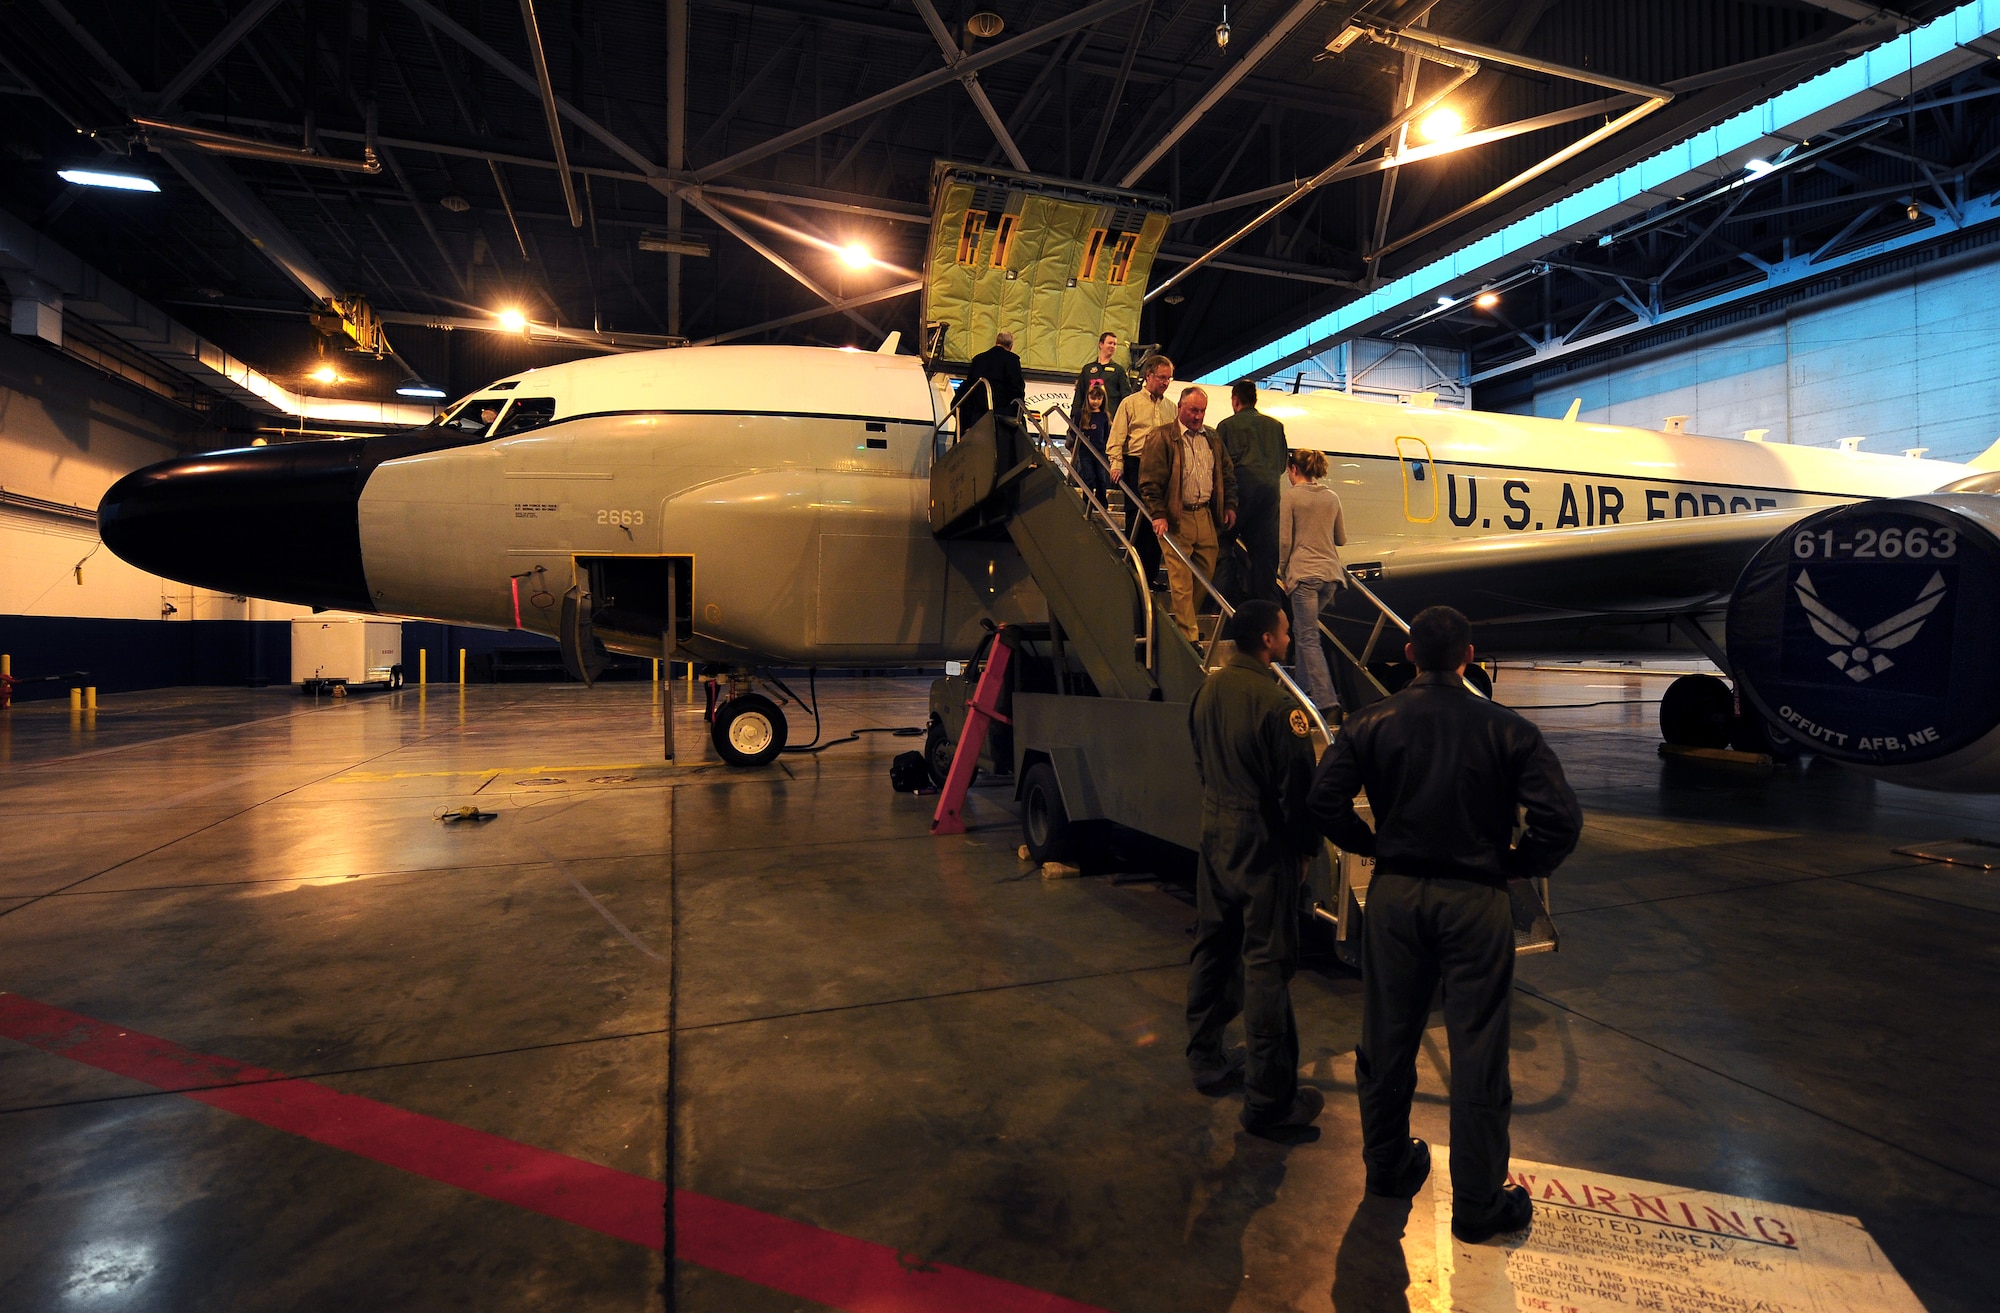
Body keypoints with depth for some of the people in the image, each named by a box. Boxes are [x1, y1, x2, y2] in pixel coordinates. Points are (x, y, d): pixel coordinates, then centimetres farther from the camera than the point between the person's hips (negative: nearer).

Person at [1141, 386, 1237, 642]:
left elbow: (1227, 474, 21)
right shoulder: (1162, 439, -6)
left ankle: (1186, 619, 28)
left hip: (1206, 515, 6)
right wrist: (1158, 515, -15)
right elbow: (1149, 481, -10)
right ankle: (1188, 635, 0)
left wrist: (1229, 506, 12)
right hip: (1177, 518, -6)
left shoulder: (1212, 438, 14)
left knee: (1207, 572, 11)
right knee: (1181, 580, -4)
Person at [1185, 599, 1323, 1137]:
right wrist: (1305, 845, -2)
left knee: (1211, 948, 18)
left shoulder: (1209, 688, 4)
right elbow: (1297, 787, -17)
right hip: (1262, 845, -8)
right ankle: (1270, 1101, 8)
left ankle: (1206, 1062, 33)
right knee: (1266, 965, -1)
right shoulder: (1276, 703, -21)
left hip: (1215, 834, 8)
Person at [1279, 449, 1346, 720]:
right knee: (1303, 629, 21)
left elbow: (1284, 541, -4)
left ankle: (1327, 703, -14)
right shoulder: (1332, 497, 12)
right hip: (1331, 572, 6)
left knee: (1309, 639, -6)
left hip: (1304, 573, -6)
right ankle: (1308, 686, 21)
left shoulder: (1289, 497, -3)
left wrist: (1283, 572, 9)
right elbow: (1341, 539, 18)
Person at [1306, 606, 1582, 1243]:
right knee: (1477, 1053, 9)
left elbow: (1324, 800, -11)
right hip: (1476, 902, -2)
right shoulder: (1506, 729, -7)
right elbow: (1561, 816, -13)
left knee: (1388, 1039, 16)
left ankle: (1388, 1166, 35)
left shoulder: (1371, 723, -4)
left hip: (1395, 895, 2)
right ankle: (1478, 1203, 22)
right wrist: (1516, 864, 3)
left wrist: (1373, 846, 4)